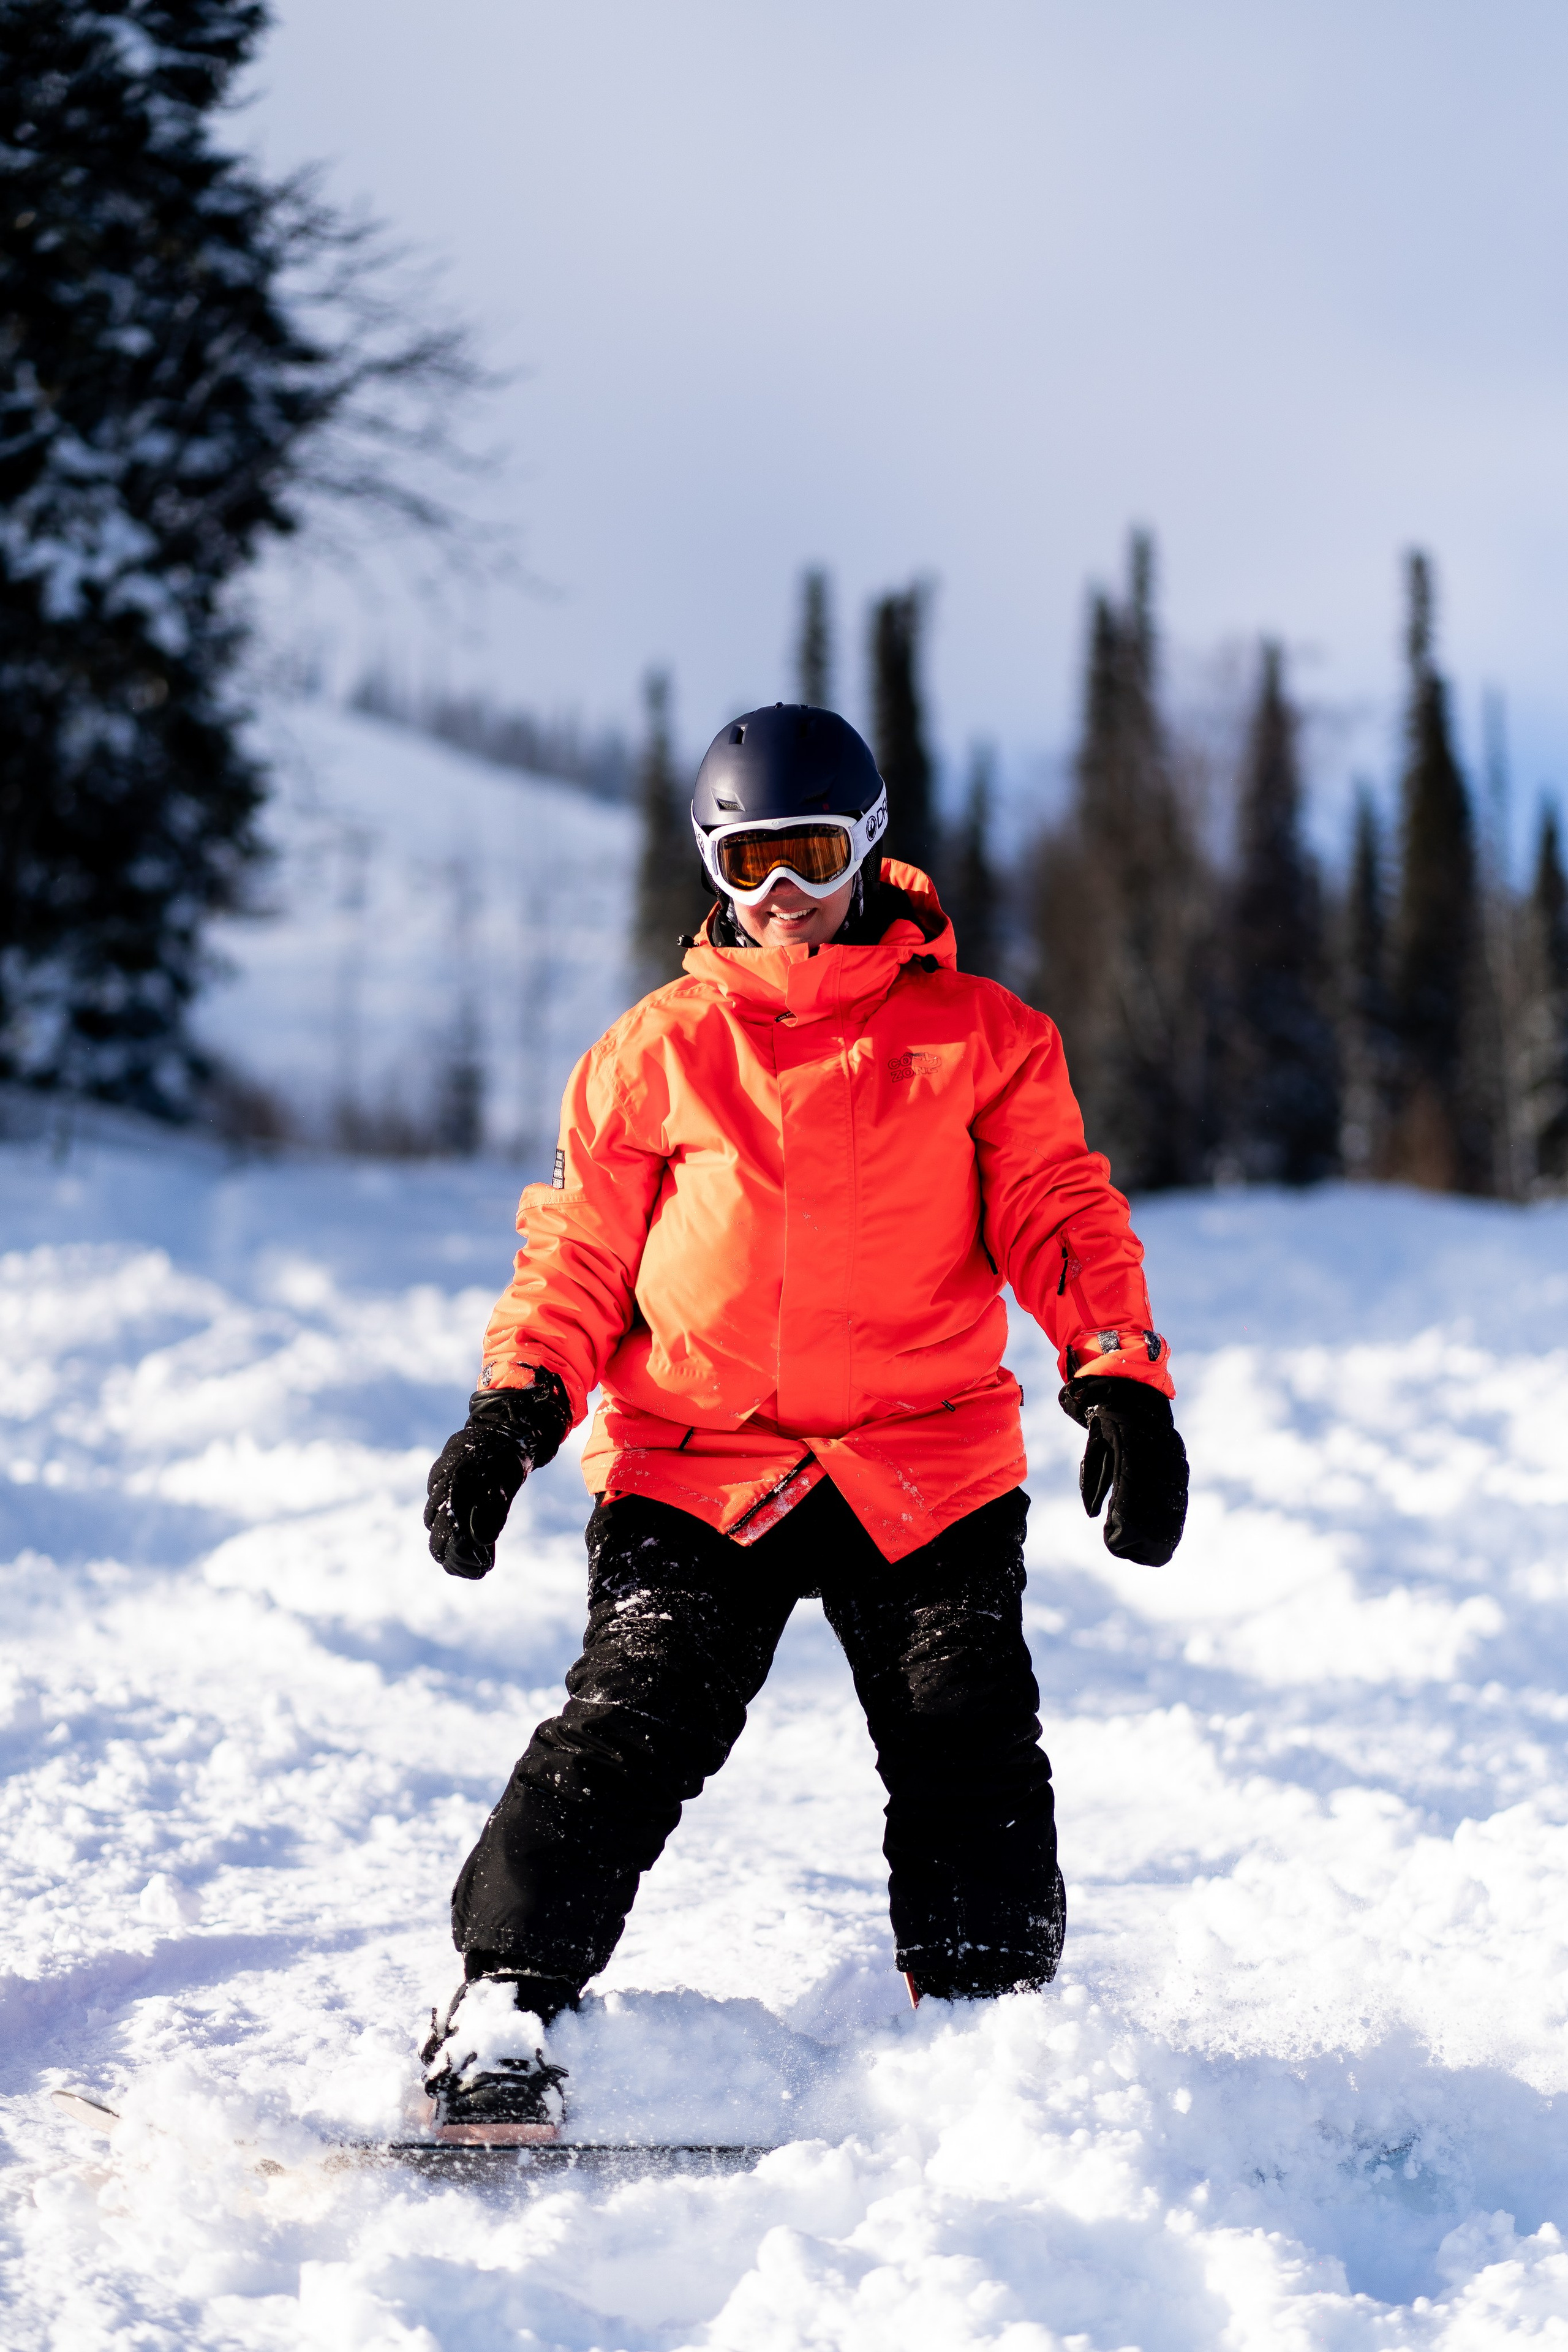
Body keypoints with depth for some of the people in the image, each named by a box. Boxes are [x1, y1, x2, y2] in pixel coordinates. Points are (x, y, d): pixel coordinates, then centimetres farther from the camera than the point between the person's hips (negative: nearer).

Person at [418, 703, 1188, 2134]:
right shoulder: (658, 1051, 12)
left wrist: (1120, 1385, -10)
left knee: (970, 1753, -6)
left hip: (930, 1467, 0)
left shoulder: (976, 1036, 10)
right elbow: (581, 1253, 13)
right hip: (692, 1466, 0)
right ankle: (501, 2014, -10)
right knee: (628, 1728, -13)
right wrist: (517, 1406, -3)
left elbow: (1060, 1215, 5)